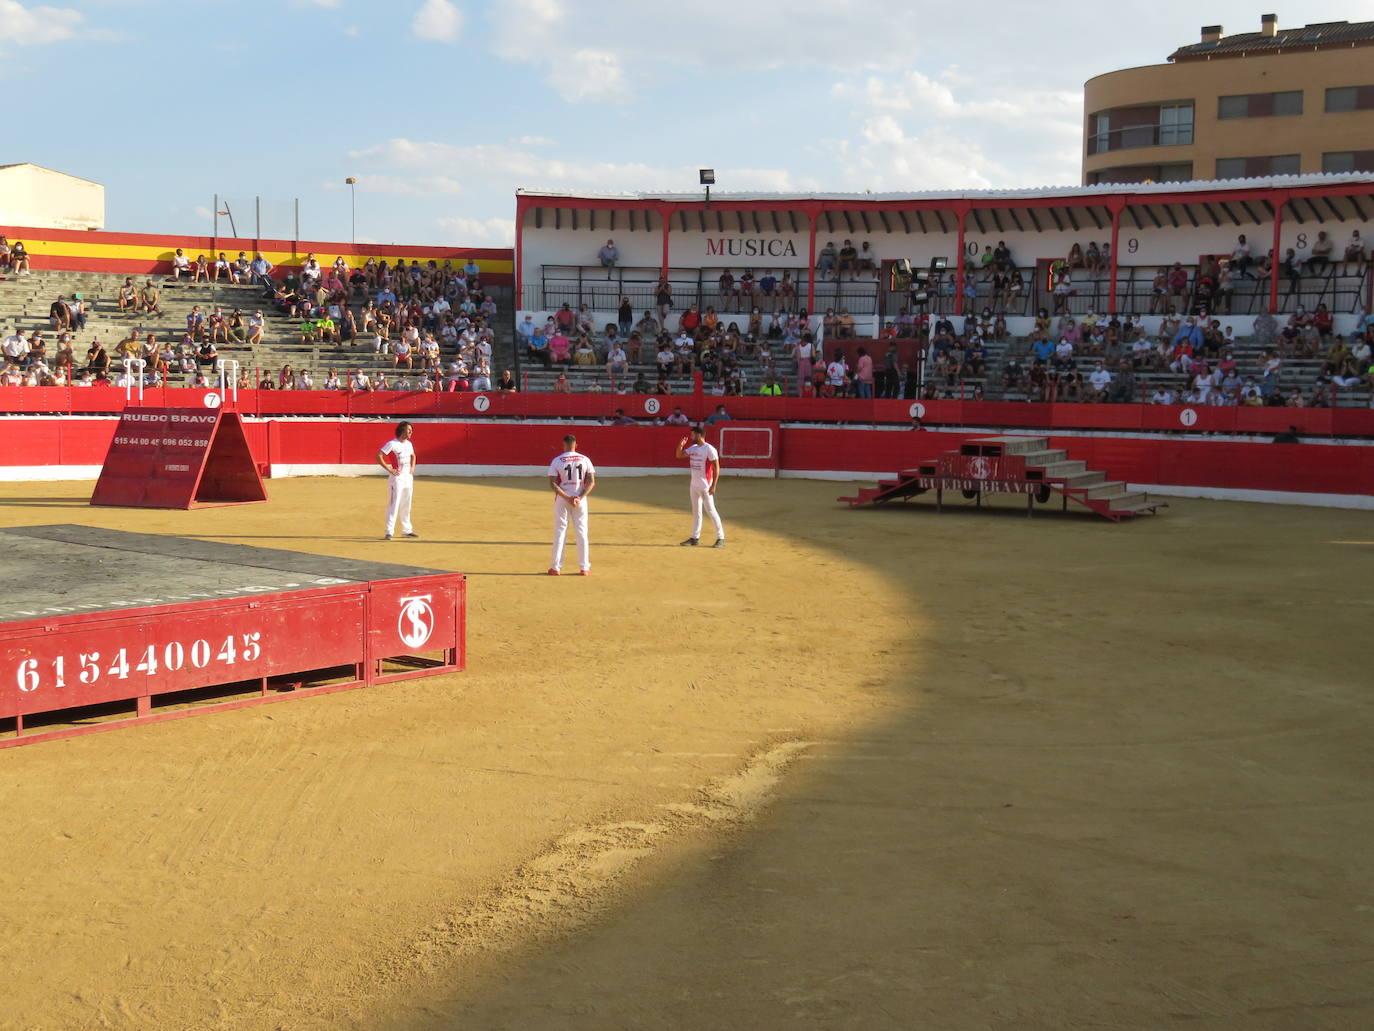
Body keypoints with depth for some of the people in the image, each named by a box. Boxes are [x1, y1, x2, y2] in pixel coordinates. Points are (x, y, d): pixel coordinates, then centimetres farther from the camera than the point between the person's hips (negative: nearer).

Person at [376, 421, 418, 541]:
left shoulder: (409, 444, 10)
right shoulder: (392, 444, -13)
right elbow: (378, 456, -19)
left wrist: (412, 467, 14)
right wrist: (389, 469, -19)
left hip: (408, 476, 7)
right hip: (397, 476, -7)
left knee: (406, 505, 15)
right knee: (394, 504, -10)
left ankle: (407, 530, 25)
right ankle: (389, 532, -9)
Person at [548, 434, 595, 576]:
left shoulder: (557, 461, -5)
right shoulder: (585, 460, 1)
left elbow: (553, 483, -12)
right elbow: (591, 482, -6)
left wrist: (567, 498, -14)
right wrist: (579, 497, -12)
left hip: (562, 500, -1)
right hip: (580, 499, 1)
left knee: (559, 532, 5)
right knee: (581, 532, 7)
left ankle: (556, 567, 5)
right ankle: (584, 568, 6)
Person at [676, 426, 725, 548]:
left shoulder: (709, 449, -14)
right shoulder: (692, 448, 10)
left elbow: (716, 468, -15)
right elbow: (679, 455, 17)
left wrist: (713, 485, -19)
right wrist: (681, 445, -4)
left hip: (705, 486, -8)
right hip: (694, 485, 8)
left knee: (710, 510, -8)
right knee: (696, 511, 12)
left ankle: (721, 538, -3)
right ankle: (695, 538, 19)